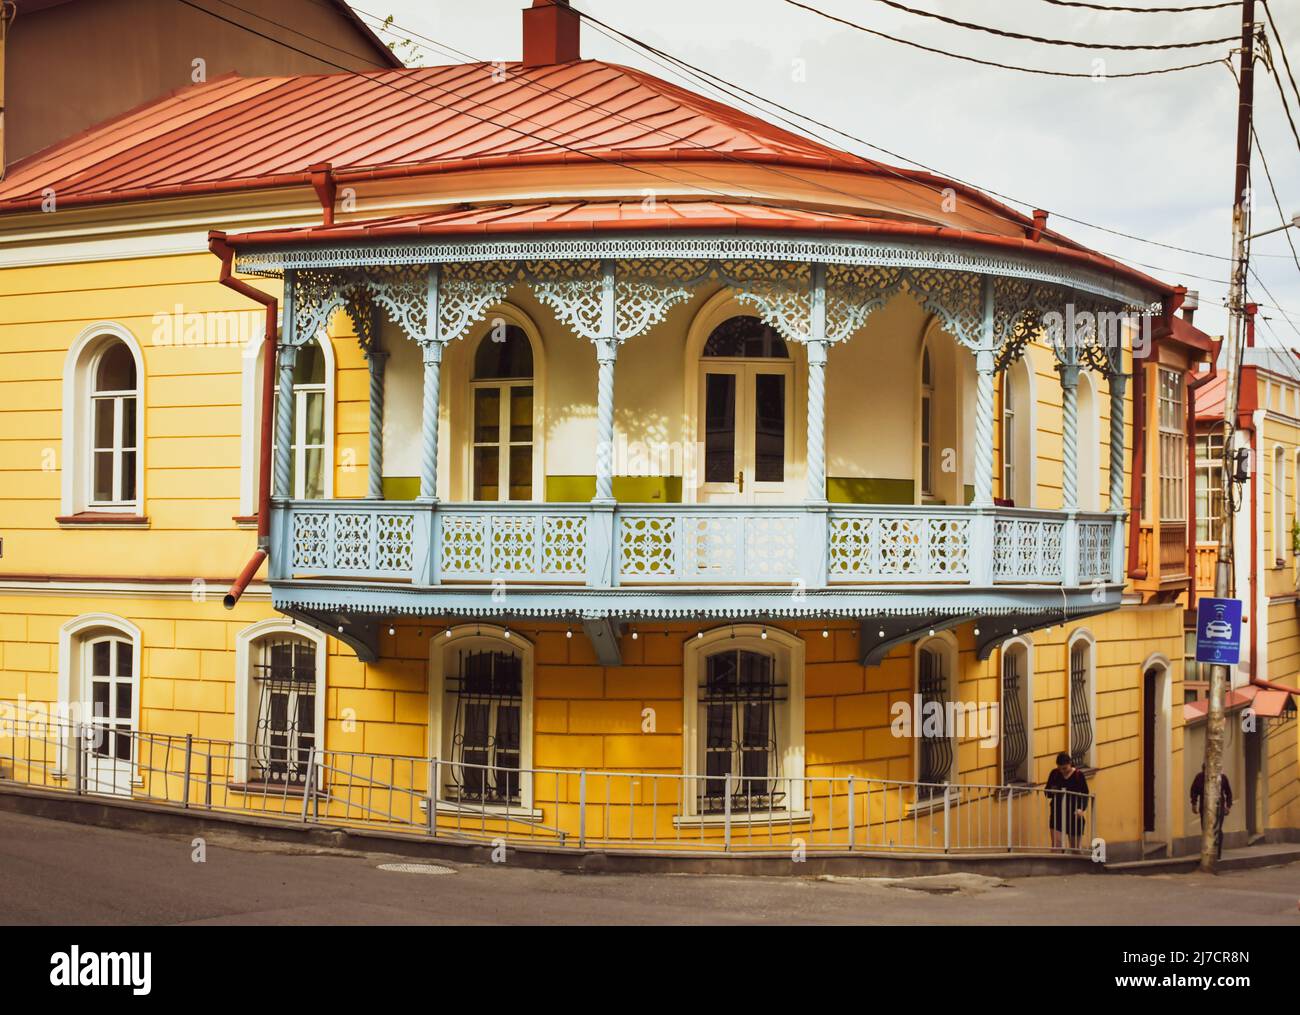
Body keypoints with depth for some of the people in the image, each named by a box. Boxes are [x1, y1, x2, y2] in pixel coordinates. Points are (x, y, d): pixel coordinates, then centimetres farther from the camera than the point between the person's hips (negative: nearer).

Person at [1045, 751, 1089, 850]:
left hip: (1074, 814, -1)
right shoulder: (1054, 773, 1)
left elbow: (1085, 795, -3)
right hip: (1057, 813, 1)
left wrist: (1081, 809, -20)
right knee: (1056, 843, -12)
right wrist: (1053, 792, -15)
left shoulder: (1078, 775, -5)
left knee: (1075, 846, 9)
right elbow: (1047, 792, 8)